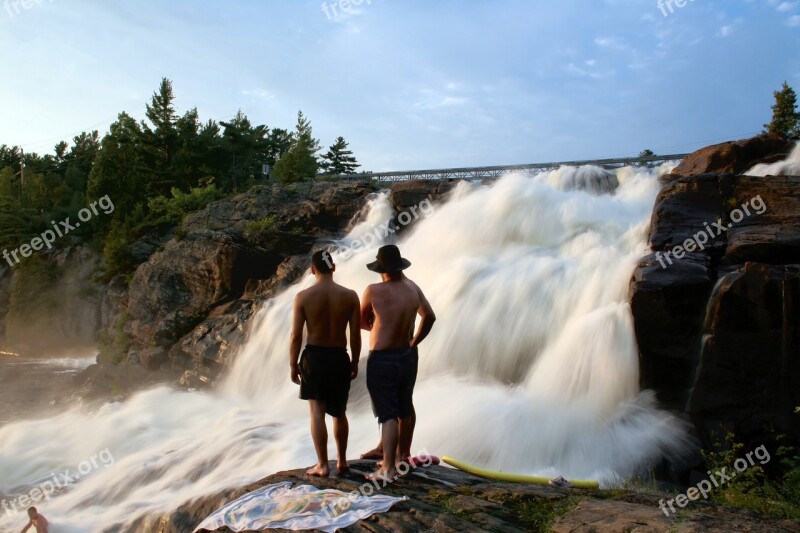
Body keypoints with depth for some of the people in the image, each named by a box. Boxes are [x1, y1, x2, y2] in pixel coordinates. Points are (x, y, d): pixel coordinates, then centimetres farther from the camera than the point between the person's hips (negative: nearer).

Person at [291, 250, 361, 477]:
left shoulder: (303, 296, -8)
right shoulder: (350, 296, -5)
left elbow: (296, 335, -7)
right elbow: (356, 335, -2)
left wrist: (293, 364, 4)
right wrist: (355, 362, 10)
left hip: (313, 356, -2)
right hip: (339, 357, 2)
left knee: (317, 412, 6)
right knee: (339, 412, 16)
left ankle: (322, 465, 6)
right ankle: (342, 462, 26)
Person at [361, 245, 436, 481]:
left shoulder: (374, 291, -18)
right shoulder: (413, 288, -1)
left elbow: (361, 322, -4)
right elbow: (429, 317, 11)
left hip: (382, 360, -6)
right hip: (408, 355, 7)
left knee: (388, 414, -3)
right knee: (405, 407, 20)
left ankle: (388, 469, -1)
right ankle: (403, 455, 36)